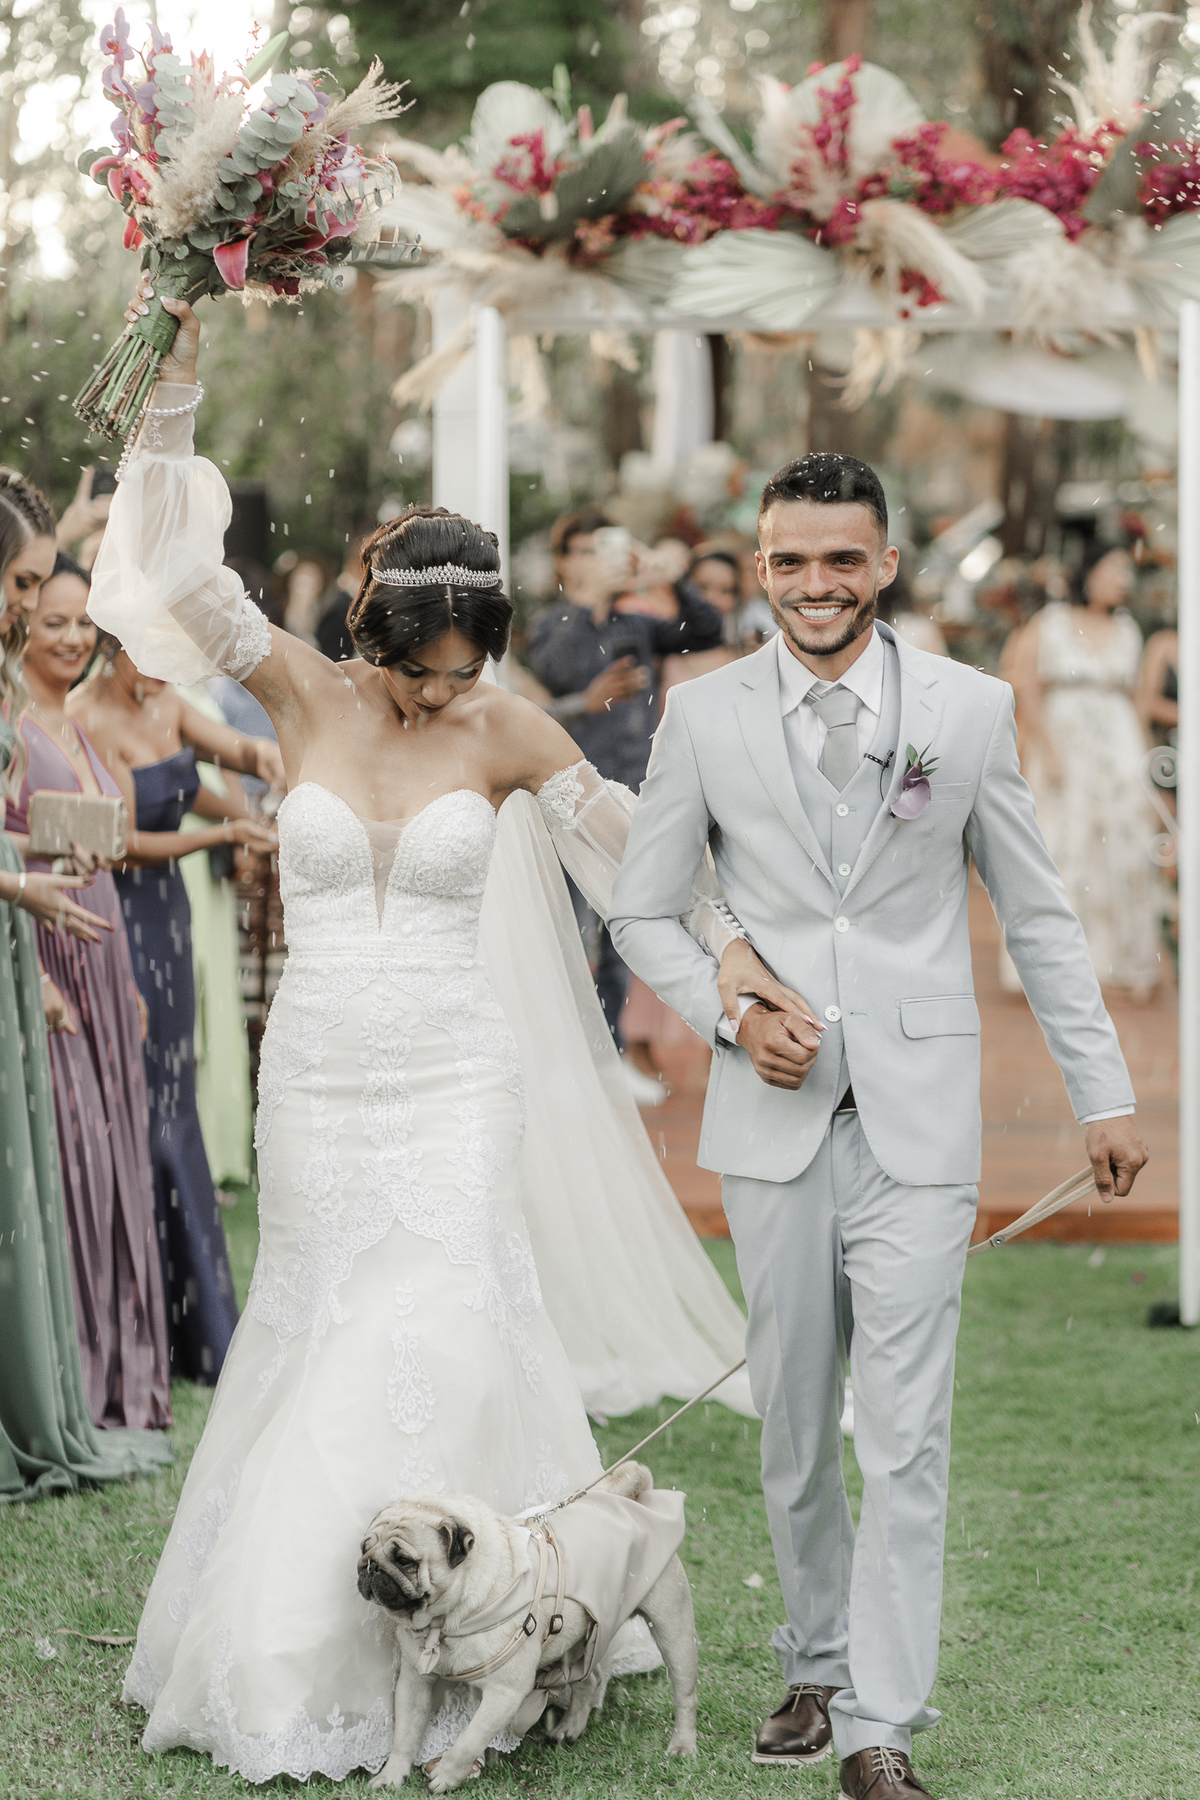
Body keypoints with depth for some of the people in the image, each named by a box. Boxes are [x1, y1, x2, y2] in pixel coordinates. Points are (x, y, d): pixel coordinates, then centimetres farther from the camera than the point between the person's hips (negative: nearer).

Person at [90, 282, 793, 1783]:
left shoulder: (507, 733, -3)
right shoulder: (304, 694, -4)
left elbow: (619, 833, 9)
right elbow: (183, 569, -13)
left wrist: (726, 941, 6)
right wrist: (175, 384, -22)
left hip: (453, 1084, -1)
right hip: (317, 1079, 1)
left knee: (443, 1344, -8)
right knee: (321, 1339, 9)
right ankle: (291, 1646, 20)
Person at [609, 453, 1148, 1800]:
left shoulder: (970, 708, 1)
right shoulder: (705, 717, 2)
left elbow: (1036, 914, 7)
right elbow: (640, 909, 9)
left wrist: (1102, 1094, 6)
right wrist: (731, 1019, -7)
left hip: (919, 1119, -1)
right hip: (773, 1119, 2)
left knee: (905, 1434, -7)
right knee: (792, 1424, 10)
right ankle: (818, 1665, 27)